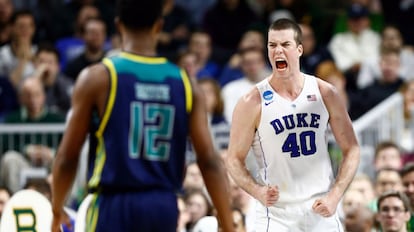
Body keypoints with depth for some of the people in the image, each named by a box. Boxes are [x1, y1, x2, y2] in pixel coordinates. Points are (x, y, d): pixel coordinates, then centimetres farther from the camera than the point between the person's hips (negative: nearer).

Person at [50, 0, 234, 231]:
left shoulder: (97, 78, -4)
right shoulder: (185, 82, 5)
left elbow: (67, 157, 0)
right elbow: (210, 161, 0)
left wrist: (57, 209, 16)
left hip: (115, 204, -4)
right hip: (164, 206, 4)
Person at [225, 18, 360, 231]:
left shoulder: (325, 93, 1)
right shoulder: (253, 103, -6)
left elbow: (351, 150, 6)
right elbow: (234, 159, -1)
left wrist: (334, 196, -6)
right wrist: (257, 191, -19)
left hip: (321, 212, 3)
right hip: (277, 214, -3)